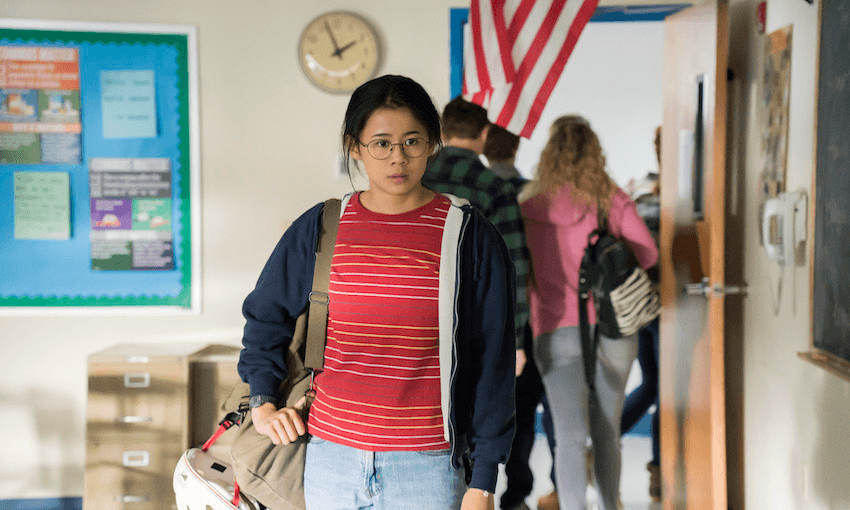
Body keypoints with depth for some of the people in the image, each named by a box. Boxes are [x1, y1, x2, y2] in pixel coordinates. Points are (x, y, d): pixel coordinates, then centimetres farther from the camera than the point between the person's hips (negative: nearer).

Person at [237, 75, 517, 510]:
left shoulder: (469, 235, -3)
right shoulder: (318, 228, 3)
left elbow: (491, 362, -2)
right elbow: (265, 316, 20)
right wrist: (263, 404, 9)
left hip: (428, 468, -2)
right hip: (331, 461, 3)